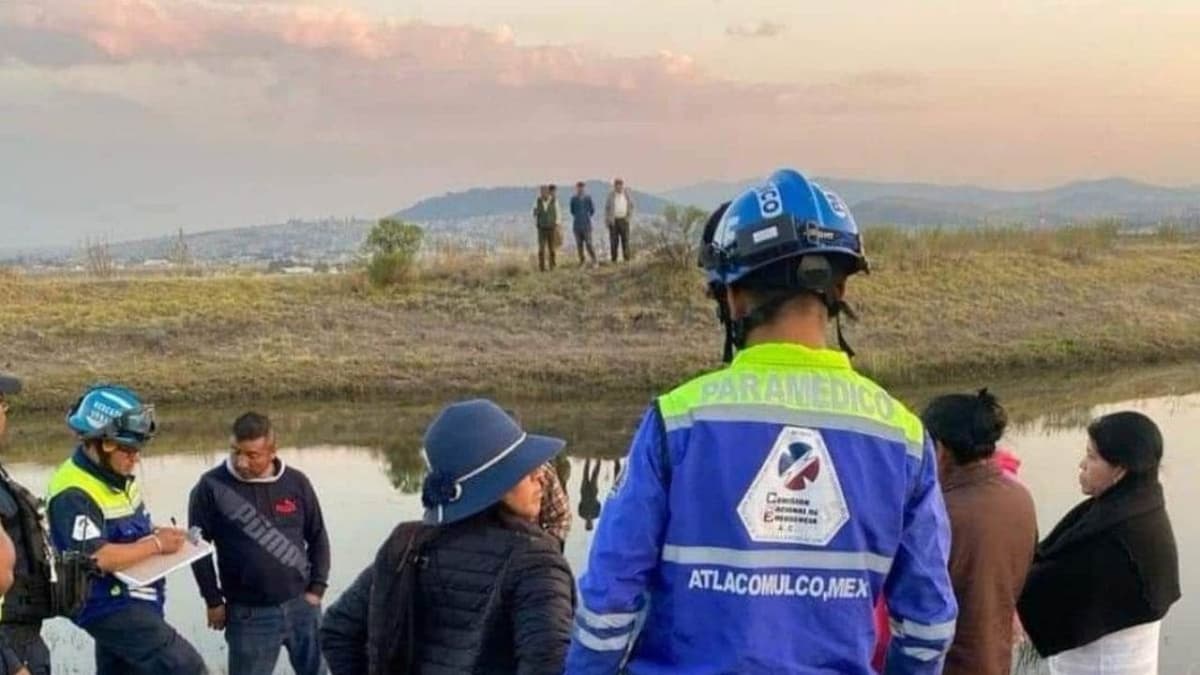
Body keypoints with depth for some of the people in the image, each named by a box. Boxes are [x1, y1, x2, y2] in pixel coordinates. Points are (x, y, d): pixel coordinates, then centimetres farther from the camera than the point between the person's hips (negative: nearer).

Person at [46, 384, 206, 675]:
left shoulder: (118, 476, 8)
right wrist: (156, 544, -22)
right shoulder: (74, 494, -23)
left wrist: (158, 534, 2)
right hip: (109, 607, -10)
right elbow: (94, 558, -31)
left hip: (134, 602, 10)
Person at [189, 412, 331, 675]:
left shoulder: (296, 482, -1)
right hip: (249, 614, -3)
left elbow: (318, 537, 8)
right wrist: (214, 601, -2)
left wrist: (316, 589, 2)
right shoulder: (212, 487, -9)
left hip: (302, 605, 3)